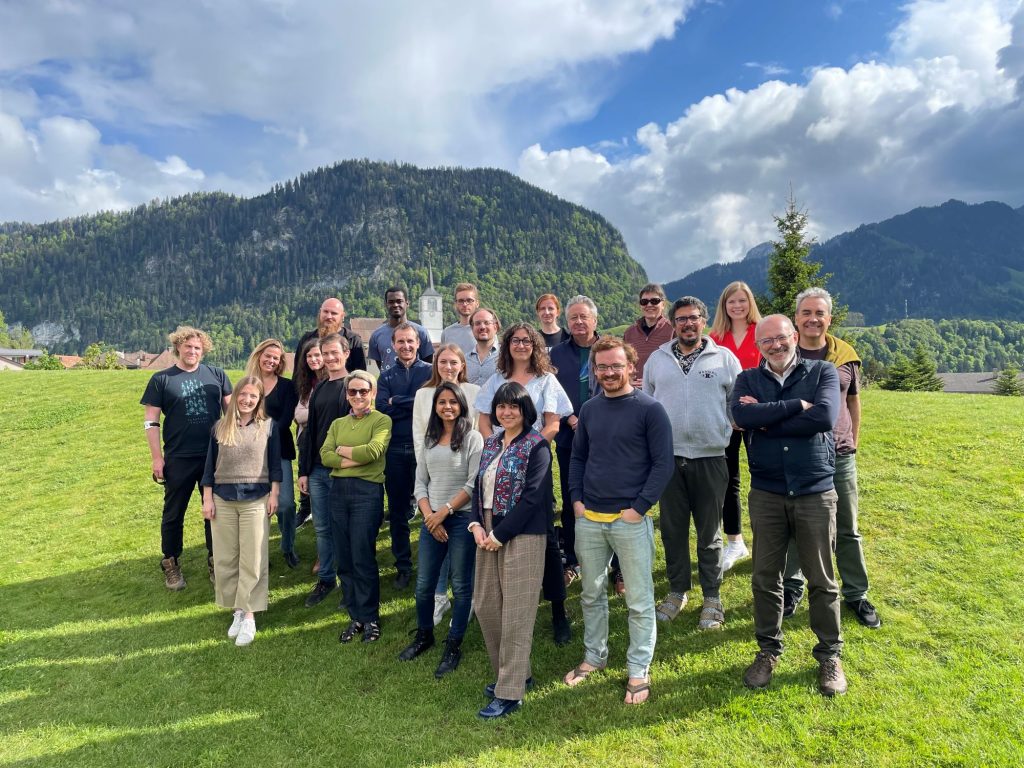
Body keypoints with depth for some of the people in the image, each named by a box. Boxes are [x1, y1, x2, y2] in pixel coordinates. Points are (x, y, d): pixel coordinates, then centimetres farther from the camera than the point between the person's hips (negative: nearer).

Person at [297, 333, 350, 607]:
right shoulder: (319, 389, 13)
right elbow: (309, 431, 14)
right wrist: (303, 470, 9)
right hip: (317, 470, 5)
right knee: (322, 528, 11)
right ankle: (326, 579, 25)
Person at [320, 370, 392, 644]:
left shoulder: (381, 421, -1)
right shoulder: (338, 424, 14)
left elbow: (373, 450, -18)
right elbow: (325, 455, 0)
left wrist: (342, 450, -3)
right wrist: (356, 459, -13)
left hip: (367, 491, -5)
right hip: (338, 490, 5)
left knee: (363, 559, -2)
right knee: (343, 559, 9)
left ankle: (370, 618, 15)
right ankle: (355, 617, 23)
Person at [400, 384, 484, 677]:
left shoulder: (472, 438, -5)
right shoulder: (429, 440, 11)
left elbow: (475, 484, -12)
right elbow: (420, 482, 8)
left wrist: (445, 510, -13)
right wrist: (429, 516, -6)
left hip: (462, 519, -5)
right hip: (431, 520, 5)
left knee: (461, 585, 5)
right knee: (423, 585, 11)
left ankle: (454, 646, 20)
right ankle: (424, 635, 34)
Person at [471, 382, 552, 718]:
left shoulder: (536, 445, -10)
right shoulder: (491, 443, 11)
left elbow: (532, 497, -15)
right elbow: (479, 486, 12)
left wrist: (500, 535, -15)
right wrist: (476, 525, -3)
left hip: (522, 535, -7)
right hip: (488, 534, 7)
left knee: (515, 612, -1)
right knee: (485, 605, 12)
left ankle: (510, 692, 11)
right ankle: (510, 671, 32)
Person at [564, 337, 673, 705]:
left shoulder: (649, 409, -8)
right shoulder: (589, 409, 7)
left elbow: (663, 463, -9)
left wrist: (638, 508, -13)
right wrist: (576, 499, 3)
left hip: (631, 520, -4)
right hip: (588, 519, 5)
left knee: (639, 601, 7)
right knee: (591, 595, 17)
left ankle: (639, 670, 23)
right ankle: (594, 655, 35)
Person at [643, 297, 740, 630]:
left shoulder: (725, 358, 2)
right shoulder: (657, 358, 8)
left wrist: (725, 432, -7)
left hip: (710, 458, -2)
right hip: (668, 457, 2)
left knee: (709, 532, 8)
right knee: (672, 529, 11)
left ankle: (712, 597, 23)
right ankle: (677, 591, 27)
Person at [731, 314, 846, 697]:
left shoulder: (823, 372, -1)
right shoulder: (748, 379, 3)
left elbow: (825, 418, -19)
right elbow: (740, 415, -18)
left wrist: (767, 420, -14)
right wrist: (797, 405, -18)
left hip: (815, 493, -1)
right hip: (765, 494, 1)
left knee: (822, 580, 11)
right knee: (765, 577, 11)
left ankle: (830, 655, 30)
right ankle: (768, 651, 29)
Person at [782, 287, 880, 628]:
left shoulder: (846, 355, 4)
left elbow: (853, 402, 14)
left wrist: (853, 444, 13)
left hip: (839, 456, 2)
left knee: (846, 529, 13)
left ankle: (856, 594, 28)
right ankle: (792, 588, 27)